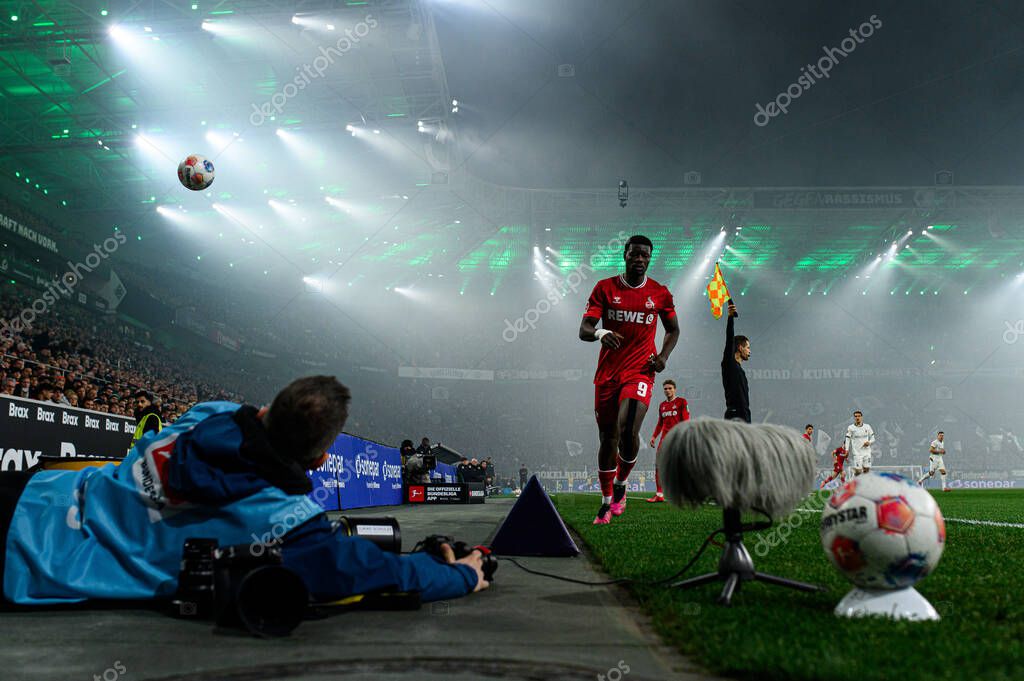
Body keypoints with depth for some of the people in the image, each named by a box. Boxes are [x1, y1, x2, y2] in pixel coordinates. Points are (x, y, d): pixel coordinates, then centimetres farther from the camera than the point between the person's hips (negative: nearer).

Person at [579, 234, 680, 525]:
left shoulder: (660, 293, 4)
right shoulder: (605, 288, 1)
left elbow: (673, 329, 18)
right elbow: (583, 329, -5)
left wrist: (663, 356, 0)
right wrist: (600, 333, -28)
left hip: (640, 372, -1)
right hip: (607, 373, 1)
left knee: (629, 431, -21)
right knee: (608, 438, 7)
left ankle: (620, 485, 8)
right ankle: (606, 502, 22)